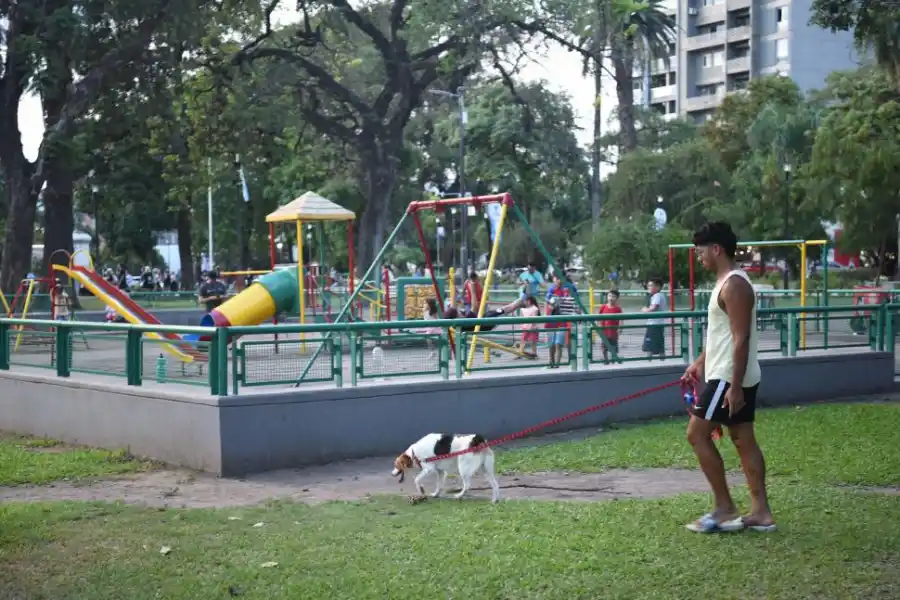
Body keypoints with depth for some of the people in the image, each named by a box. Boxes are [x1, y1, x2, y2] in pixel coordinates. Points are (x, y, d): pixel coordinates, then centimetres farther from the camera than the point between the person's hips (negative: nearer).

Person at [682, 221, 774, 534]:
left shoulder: (734, 285, -18)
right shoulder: (727, 282, 14)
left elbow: (741, 338, -23)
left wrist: (734, 386, -25)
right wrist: (700, 362, 26)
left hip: (729, 378, -10)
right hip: (737, 376, 10)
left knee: (697, 434, -5)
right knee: (743, 439, 10)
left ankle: (725, 509, 0)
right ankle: (761, 512, 13)